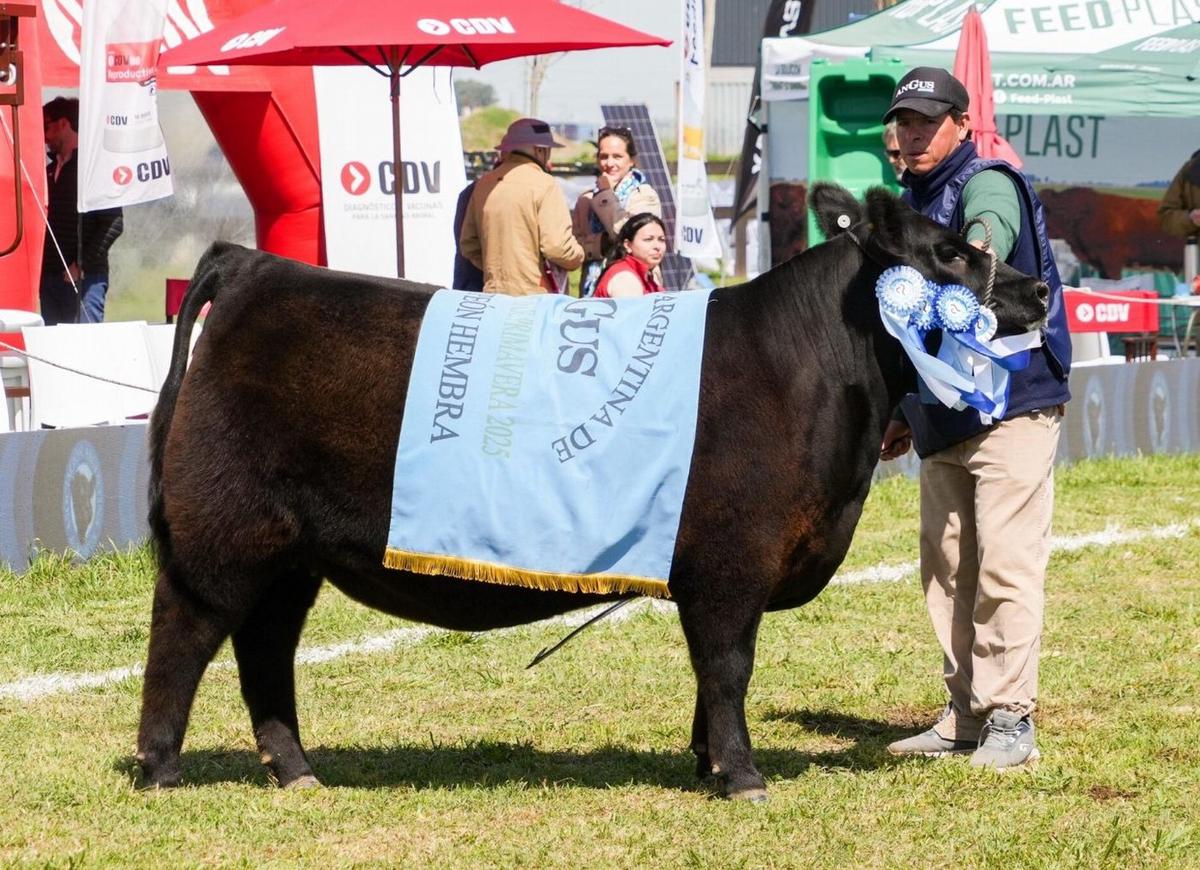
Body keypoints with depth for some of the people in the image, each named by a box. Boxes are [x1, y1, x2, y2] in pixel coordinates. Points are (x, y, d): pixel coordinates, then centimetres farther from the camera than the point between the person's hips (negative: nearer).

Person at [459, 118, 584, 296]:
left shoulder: (484, 183, 10)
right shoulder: (543, 184, -10)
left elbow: (468, 244, 16)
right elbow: (557, 246, -16)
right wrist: (577, 258, 4)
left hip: (493, 292, 6)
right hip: (534, 295, -6)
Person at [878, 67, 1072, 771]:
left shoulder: (988, 184, -8)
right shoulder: (909, 207, 17)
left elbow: (990, 231, -34)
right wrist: (905, 413, 26)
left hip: (1014, 403, -9)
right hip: (943, 420, 9)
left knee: (1005, 566, -11)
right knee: (947, 569, 10)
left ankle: (1011, 719, -7)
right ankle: (966, 717, 18)